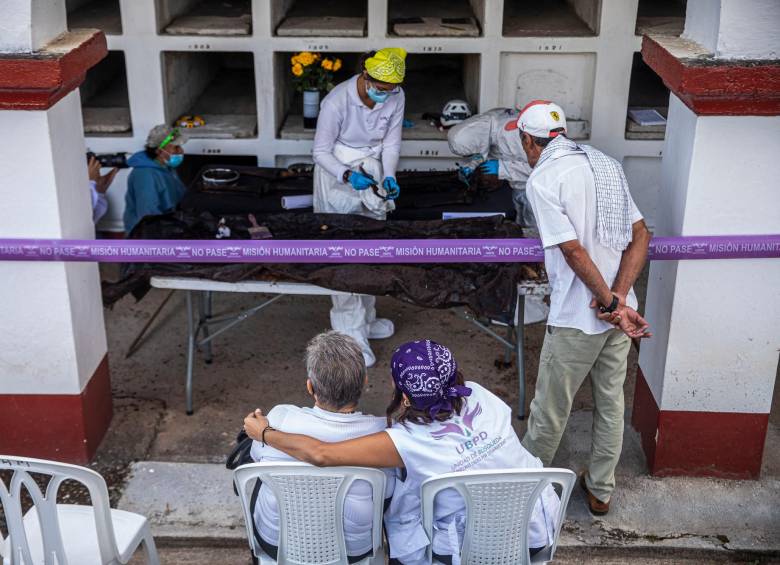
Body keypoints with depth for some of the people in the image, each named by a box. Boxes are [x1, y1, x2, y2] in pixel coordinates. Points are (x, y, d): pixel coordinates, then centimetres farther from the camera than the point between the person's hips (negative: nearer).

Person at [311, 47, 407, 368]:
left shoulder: (395, 97, -12)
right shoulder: (337, 101, -27)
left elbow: (391, 142, -2)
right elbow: (321, 151, -19)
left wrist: (389, 176, -19)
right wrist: (348, 176, -34)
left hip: (372, 170, 6)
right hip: (338, 174, -5)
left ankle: (365, 319, 31)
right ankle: (351, 335, -2)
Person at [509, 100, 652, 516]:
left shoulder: (543, 179, -14)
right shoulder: (605, 164, 8)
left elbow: (574, 251, -21)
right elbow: (641, 235, 2)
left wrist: (611, 303, -14)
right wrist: (618, 298, -7)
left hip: (576, 319, -7)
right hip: (619, 311, 7)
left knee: (550, 409, 12)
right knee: (611, 403, 19)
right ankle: (600, 491, 34)